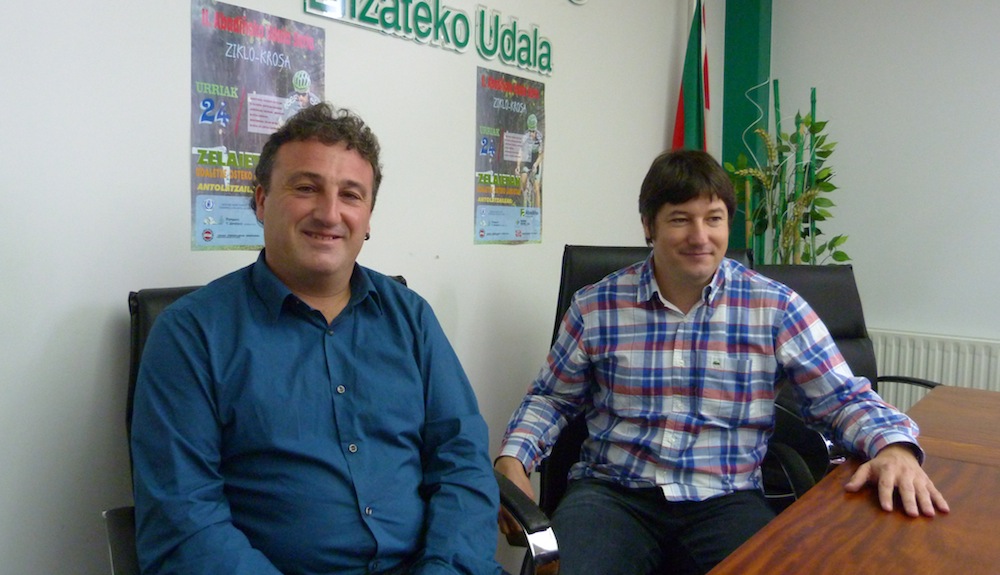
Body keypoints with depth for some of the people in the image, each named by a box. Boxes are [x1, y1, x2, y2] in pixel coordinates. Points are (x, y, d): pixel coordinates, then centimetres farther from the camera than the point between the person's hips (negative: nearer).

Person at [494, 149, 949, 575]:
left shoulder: (776, 309, 2)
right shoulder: (595, 307, 3)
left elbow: (844, 398, 5)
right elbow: (551, 398, 13)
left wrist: (894, 446, -16)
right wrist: (513, 458, -4)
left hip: (725, 500, 1)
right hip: (612, 493, 0)